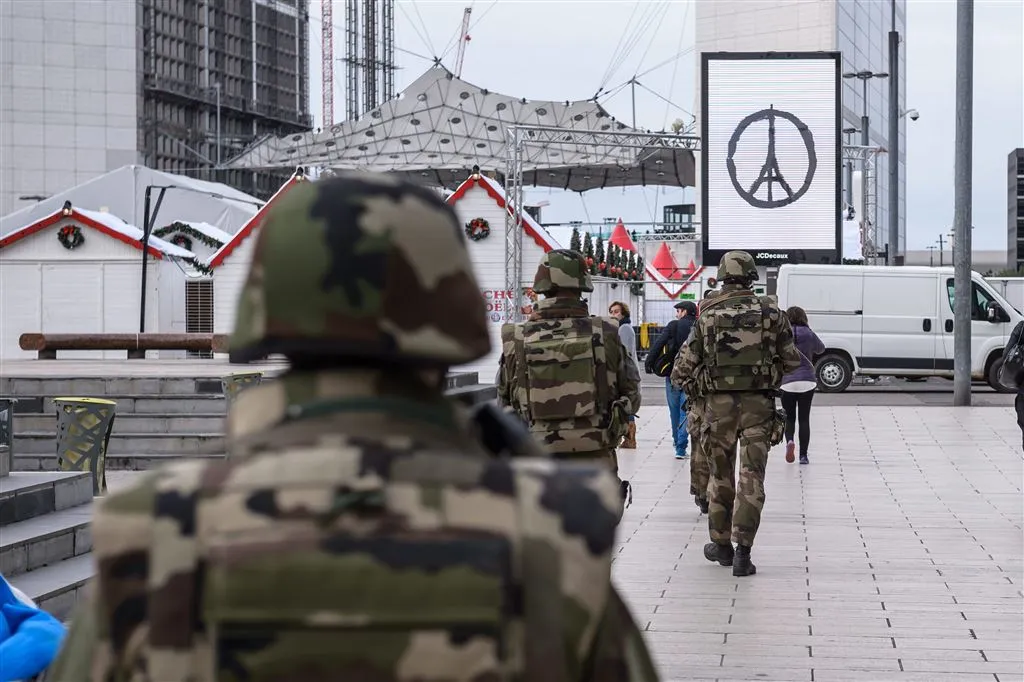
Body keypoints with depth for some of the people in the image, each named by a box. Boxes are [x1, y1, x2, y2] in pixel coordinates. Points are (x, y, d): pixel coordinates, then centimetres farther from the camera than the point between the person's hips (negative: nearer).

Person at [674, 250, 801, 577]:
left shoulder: (707, 315, -2)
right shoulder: (770, 312, -1)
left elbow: (683, 366, 0)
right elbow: (792, 360, 7)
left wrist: (695, 391, 18)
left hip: (718, 403, 1)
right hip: (758, 403, -1)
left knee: (721, 475, 15)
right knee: (751, 478, -1)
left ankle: (721, 544, 25)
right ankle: (743, 551, -8)